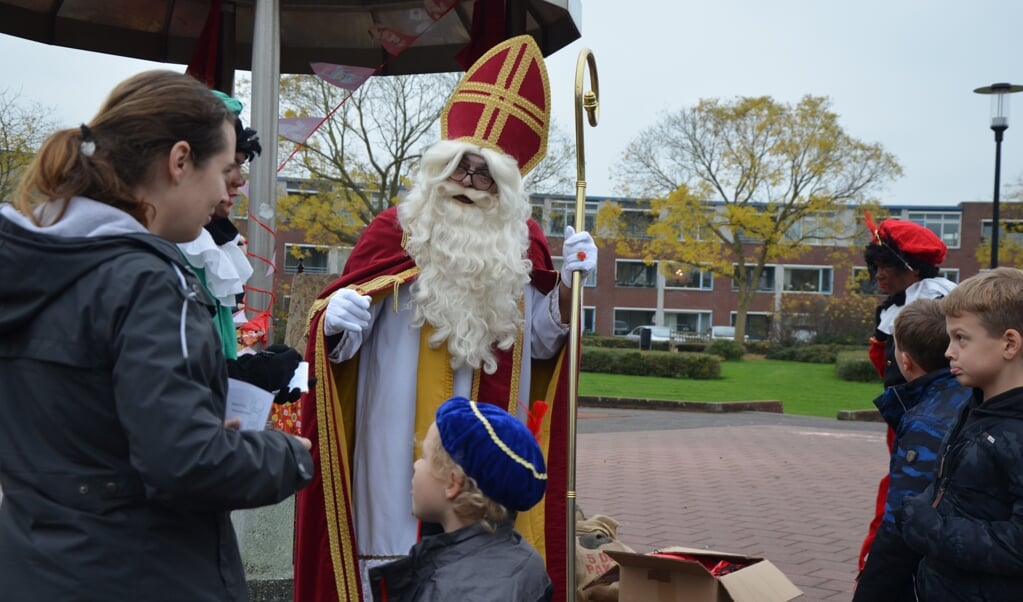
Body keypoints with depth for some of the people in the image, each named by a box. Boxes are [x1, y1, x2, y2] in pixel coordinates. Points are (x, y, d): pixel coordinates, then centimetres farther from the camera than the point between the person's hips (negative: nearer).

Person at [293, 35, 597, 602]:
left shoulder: (523, 244, 6)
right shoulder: (394, 230, -5)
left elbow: (540, 341, 10)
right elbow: (339, 341, -4)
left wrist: (568, 283, -3)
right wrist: (335, 323, -27)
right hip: (405, 448, -3)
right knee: (402, 552, 0)